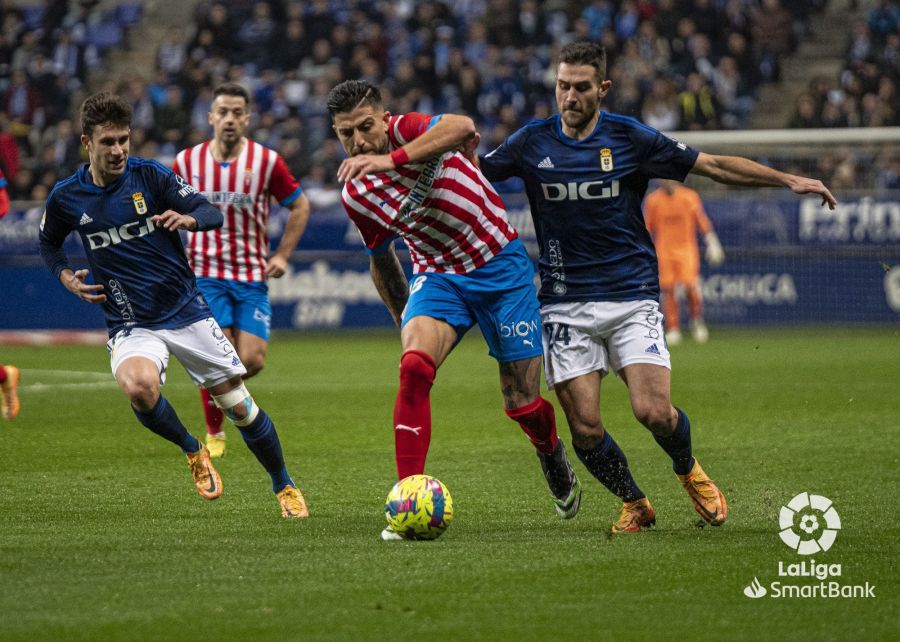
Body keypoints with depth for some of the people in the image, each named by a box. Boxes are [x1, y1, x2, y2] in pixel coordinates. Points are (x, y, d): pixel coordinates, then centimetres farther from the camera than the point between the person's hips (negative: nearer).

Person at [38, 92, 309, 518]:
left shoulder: (151, 176, -6)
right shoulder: (66, 198, -1)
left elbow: (212, 214, -3)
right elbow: (48, 243, 19)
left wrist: (187, 218, -25)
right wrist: (65, 276, 1)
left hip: (186, 312, 0)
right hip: (130, 324, 0)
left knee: (238, 405, 0)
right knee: (139, 387, -33)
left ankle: (283, 486, 24)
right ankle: (193, 451, -3)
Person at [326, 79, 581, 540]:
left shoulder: (405, 130, -17)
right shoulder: (355, 195, -2)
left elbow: (463, 127, -41)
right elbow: (381, 258, 16)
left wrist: (391, 159, -48)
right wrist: (405, 323, 18)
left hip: (500, 265, -3)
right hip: (437, 275, 3)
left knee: (521, 403, 1)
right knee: (414, 366, -27)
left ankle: (552, 456, 37)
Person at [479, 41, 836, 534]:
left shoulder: (630, 138, -1)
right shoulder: (532, 142, 2)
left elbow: (715, 166, 3)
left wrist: (788, 180, -4)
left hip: (631, 297, -1)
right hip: (565, 304, 1)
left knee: (654, 411, -16)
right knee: (584, 428, -7)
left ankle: (688, 470, 18)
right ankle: (634, 504, 20)